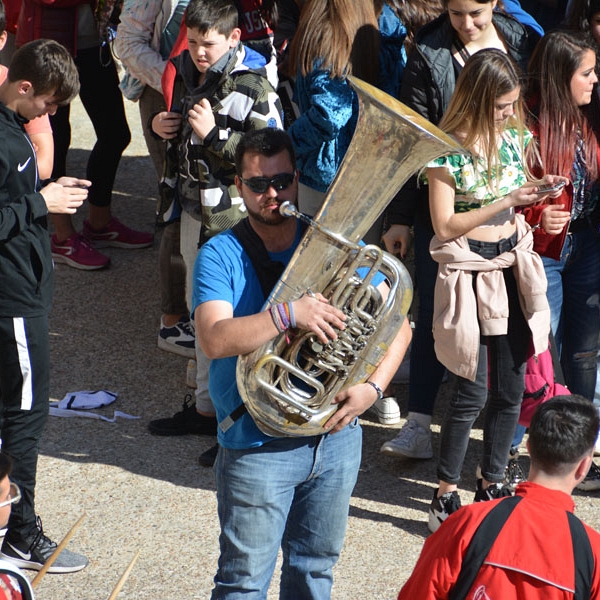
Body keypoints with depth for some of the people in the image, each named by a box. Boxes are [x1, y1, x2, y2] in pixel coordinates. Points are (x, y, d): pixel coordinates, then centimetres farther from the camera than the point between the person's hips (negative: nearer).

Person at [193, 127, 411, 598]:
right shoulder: (221, 256, -7)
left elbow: (396, 325, 4)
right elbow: (216, 339, -23)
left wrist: (373, 387, -12)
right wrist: (289, 314, -33)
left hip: (336, 435, 4)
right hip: (257, 446, -4)